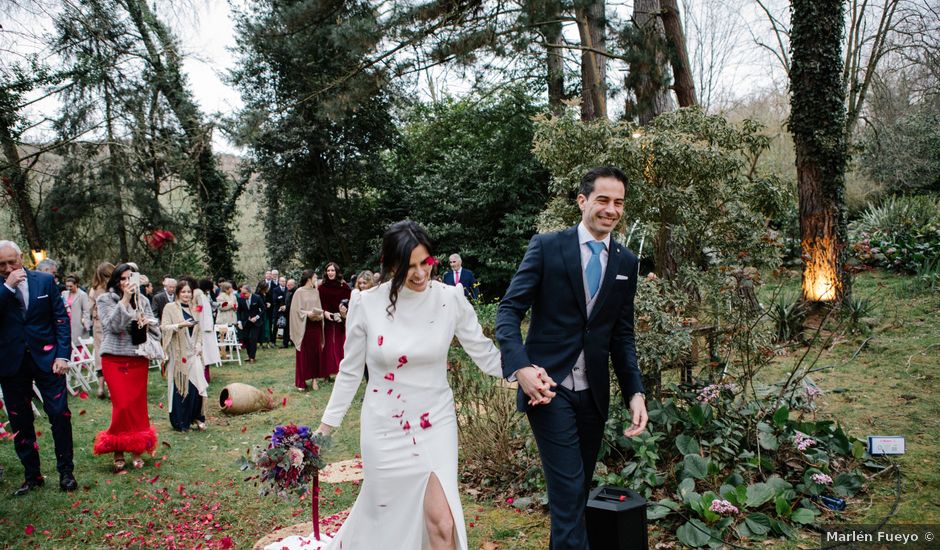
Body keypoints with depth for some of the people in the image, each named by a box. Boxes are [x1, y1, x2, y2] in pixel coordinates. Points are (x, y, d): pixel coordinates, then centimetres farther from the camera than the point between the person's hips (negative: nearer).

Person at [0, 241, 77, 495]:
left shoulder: (45, 281, 1)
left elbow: (61, 318, 1)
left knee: (60, 414, -1)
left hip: (46, 358, -1)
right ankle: (32, 475, 22)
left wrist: (62, 355, -6)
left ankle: (66, 471, 12)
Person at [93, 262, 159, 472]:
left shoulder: (142, 301, 10)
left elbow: (156, 330, 12)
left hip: (139, 360, 3)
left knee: (138, 405, 5)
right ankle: (118, 453, 5)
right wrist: (125, 299, -17)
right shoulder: (105, 299, 1)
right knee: (122, 405, -9)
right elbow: (113, 325, -14)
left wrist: (147, 323, -10)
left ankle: (137, 451, 17)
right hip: (115, 361, -3)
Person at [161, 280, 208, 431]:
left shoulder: (194, 308, 13)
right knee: (179, 387, 0)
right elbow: (164, 327, -10)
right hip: (177, 353, -4)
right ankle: (180, 423, 10)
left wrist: (199, 344, 3)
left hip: (192, 352, 4)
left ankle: (196, 416, 12)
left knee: (196, 384, -3)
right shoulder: (170, 307, -2)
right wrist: (180, 325, -25)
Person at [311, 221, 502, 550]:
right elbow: (350, 371, 1)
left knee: (442, 522, -7)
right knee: (383, 512, 14)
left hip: (435, 424, 0)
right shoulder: (366, 304, -10)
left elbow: (485, 354, -3)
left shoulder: (450, 299, -9)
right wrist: (327, 426, 4)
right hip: (384, 428, 0)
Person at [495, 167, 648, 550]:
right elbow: (509, 310, -9)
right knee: (568, 489, -7)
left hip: (594, 393, 5)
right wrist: (520, 367, -24)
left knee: (578, 489, 15)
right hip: (549, 386, -5)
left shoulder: (626, 262, 7)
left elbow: (622, 335, 11)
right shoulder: (546, 247, -5)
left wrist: (635, 392, 0)